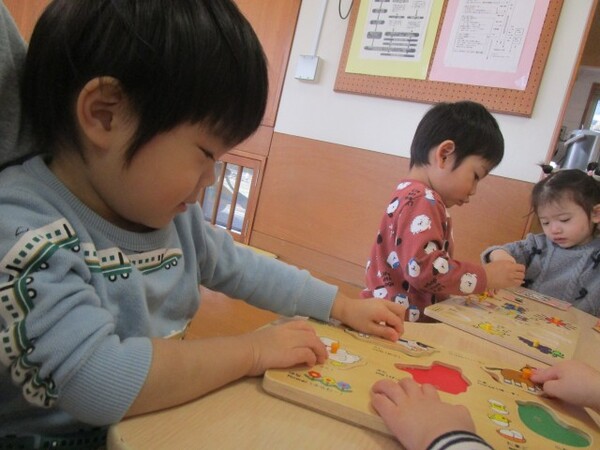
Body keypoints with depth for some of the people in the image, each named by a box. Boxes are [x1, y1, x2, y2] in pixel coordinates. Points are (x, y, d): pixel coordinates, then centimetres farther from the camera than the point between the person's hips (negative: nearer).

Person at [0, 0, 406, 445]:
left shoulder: (170, 212, -2)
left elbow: (241, 267, 9)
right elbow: (97, 384, -31)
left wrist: (345, 307, 8)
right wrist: (254, 351, -22)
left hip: (163, 424, 5)